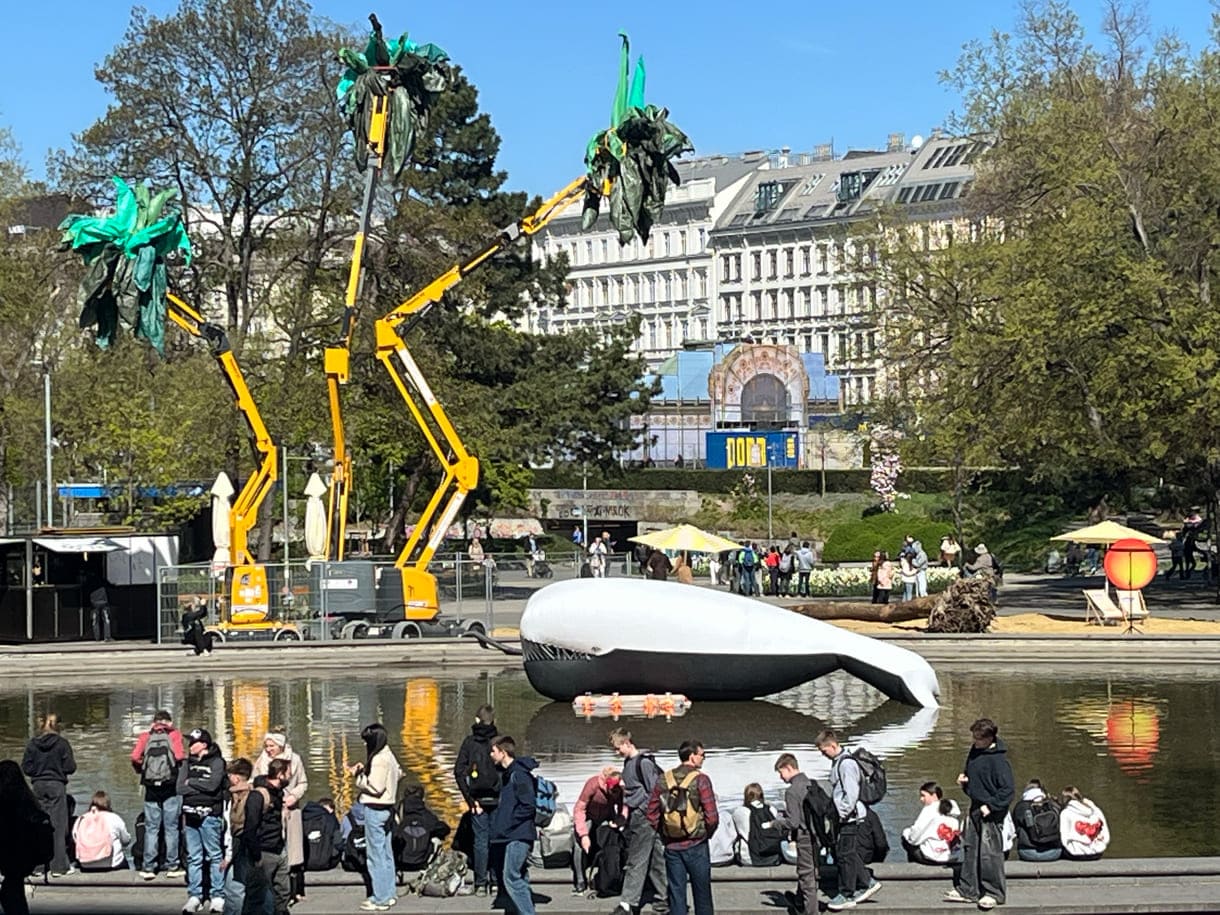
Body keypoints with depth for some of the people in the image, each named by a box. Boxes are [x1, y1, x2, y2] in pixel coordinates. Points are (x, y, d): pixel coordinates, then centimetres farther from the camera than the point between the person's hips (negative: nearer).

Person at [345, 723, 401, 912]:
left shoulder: (379, 760, -18)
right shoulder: (389, 756, 11)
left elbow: (375, 787, -21)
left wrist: (359, 776, -9)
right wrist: (365, 772, 11)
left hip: (375, 809, -10)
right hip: (387, 807, 10)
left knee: (376, 855, -5)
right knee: (386, 853, 15)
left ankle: (380, 899, -2)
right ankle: (389, 894, 22)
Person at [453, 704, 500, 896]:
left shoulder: (469, 742, 1)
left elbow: (459, 772, -4)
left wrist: (469, 797, -3)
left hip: (477, 799, 0)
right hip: (497, 799, 0)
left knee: (480, 840, 3)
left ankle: (481, 884, 3)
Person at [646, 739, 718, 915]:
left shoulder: (663, 780, 2)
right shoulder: (700, 780, -11)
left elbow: (652, 815, 3)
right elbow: (712, 816, -15)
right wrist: (707, 833, 4)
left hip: (671, 847, 3)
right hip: (696, 846, -3)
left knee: (676, 894, 7)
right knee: (702, 894, 8)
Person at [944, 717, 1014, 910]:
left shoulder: (998, 760, -20)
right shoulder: (975, 750, 5)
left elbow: (1008, 789, -20)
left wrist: (990, 806, -21)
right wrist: (964, 777, 4)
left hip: (991, 814, -9)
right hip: (975, 808, 9)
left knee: (990, 853, -4)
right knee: (970, 849, 13)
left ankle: (994, 893, 6)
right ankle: (967, 890, 22)